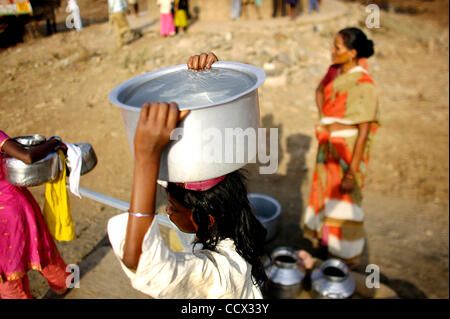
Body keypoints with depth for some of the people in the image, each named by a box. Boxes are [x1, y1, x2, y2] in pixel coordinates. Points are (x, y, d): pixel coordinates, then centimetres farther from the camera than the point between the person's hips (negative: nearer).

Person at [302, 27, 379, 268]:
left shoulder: (363, 85, -21)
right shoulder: (335, 72, 1)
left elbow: (364, 133, -22)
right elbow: (320, 91, 24)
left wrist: (351, 173, -22)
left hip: (349, 149, -7)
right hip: (328, 146, 7)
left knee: (344, 202, 6)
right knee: (325, 193, 21)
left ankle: (348, 255, 26)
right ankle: (326, 238, 43)